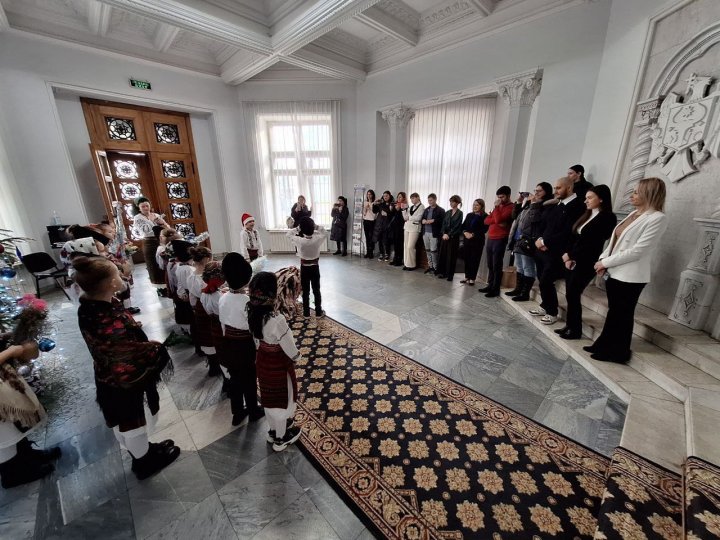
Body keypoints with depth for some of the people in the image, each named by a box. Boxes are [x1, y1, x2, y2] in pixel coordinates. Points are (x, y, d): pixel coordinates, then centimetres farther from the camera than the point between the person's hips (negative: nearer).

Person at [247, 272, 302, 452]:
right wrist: (296, 356, -2)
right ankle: (281, 439, 43)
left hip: (262, 360, 7)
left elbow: (257, 339, 2)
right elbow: (290, 349, -23)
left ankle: (273, 431, 53)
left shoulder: (252, 312, -13)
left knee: (269, 398, 28)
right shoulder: (276, 321, -35)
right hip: (279, 365, -7)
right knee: (283, 401, 19)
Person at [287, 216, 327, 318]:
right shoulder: (318, 239, -18)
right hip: (315, 268, 1)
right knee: (316, 291, 12)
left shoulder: (300, 241, -20)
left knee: (305, 292, 12)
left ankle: (306, 313, 22)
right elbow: (325, 233, 4)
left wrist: (298, 228, -4)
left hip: (304, 268, -1)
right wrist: (317, 227, -5)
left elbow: (289, 234, -1)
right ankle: (318, 312, 22)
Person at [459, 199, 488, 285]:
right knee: (467, 259, 7)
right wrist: (465, 232, -8)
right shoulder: (469, 215, 13)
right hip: (467, 240, 5)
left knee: (474, 260, 0)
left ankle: (472, 278, 7)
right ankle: (467, 277, 17)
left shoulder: (485, 216, -3)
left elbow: (484, 230, -11)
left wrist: (473, 234, -16)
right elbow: (463, 226, 11)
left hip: (478, 241, -5)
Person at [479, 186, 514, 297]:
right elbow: (486, 220, 11)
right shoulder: (498, 207, 21)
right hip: (490, 239, 8)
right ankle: (490, 285, 20)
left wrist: (496, 206, -10)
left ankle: (496, 289, 2)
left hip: (500, 240, -8)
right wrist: (495, 221, -9)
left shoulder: (511, 207, -7)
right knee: (490, 265, 11)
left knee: (497, 266, -5)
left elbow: (498, 219, -21)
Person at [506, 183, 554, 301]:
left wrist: (534, 203, -13)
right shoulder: (529, 203, 18)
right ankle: (518, 289, 28)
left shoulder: (546, 206, -8)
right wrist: (519, 203, 10)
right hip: (519, 240, 9)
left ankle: (525, 293, 5)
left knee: (528, 268, -2)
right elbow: (515, 216, 20)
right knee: (519, 267, 17)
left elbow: (534, 218, -23)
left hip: (528, 241, -9)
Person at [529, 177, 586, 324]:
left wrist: (545, 241, -13)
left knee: (546, 282, -6)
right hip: (542, 250, 7)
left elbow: (567, 233, -18)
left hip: (556, 253, -7)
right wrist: (540, 239, -3)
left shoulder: (578, 206, -10)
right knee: (542, 280, 10)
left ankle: (552, 313, 12)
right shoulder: (554, 206, 14)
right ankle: (545, 307, 28)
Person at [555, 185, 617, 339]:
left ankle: (576, 330, 12)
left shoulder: (607, 217, -9)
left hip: (586, 264, -7)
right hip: (572, 261, 7)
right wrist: (568, 256, -3)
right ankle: (570, 325, 19)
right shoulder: (586, 215, 15)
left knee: (573, 295, -3)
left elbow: (592, 244, -14)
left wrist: (570, 255, -9)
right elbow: (574, 237, 10)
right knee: (571, 294, 8)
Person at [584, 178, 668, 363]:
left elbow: (638, 251, -19)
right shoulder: (634, 214, 12)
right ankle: (604, 346, 28)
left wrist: (605, 262, -16)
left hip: (630, 276, -7)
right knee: (613, 312, 16)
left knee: (622, 315, 6)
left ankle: (618, 352, 22)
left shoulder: (657, 218, -13)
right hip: (614, 272, 7)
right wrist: (603, 259, -3)